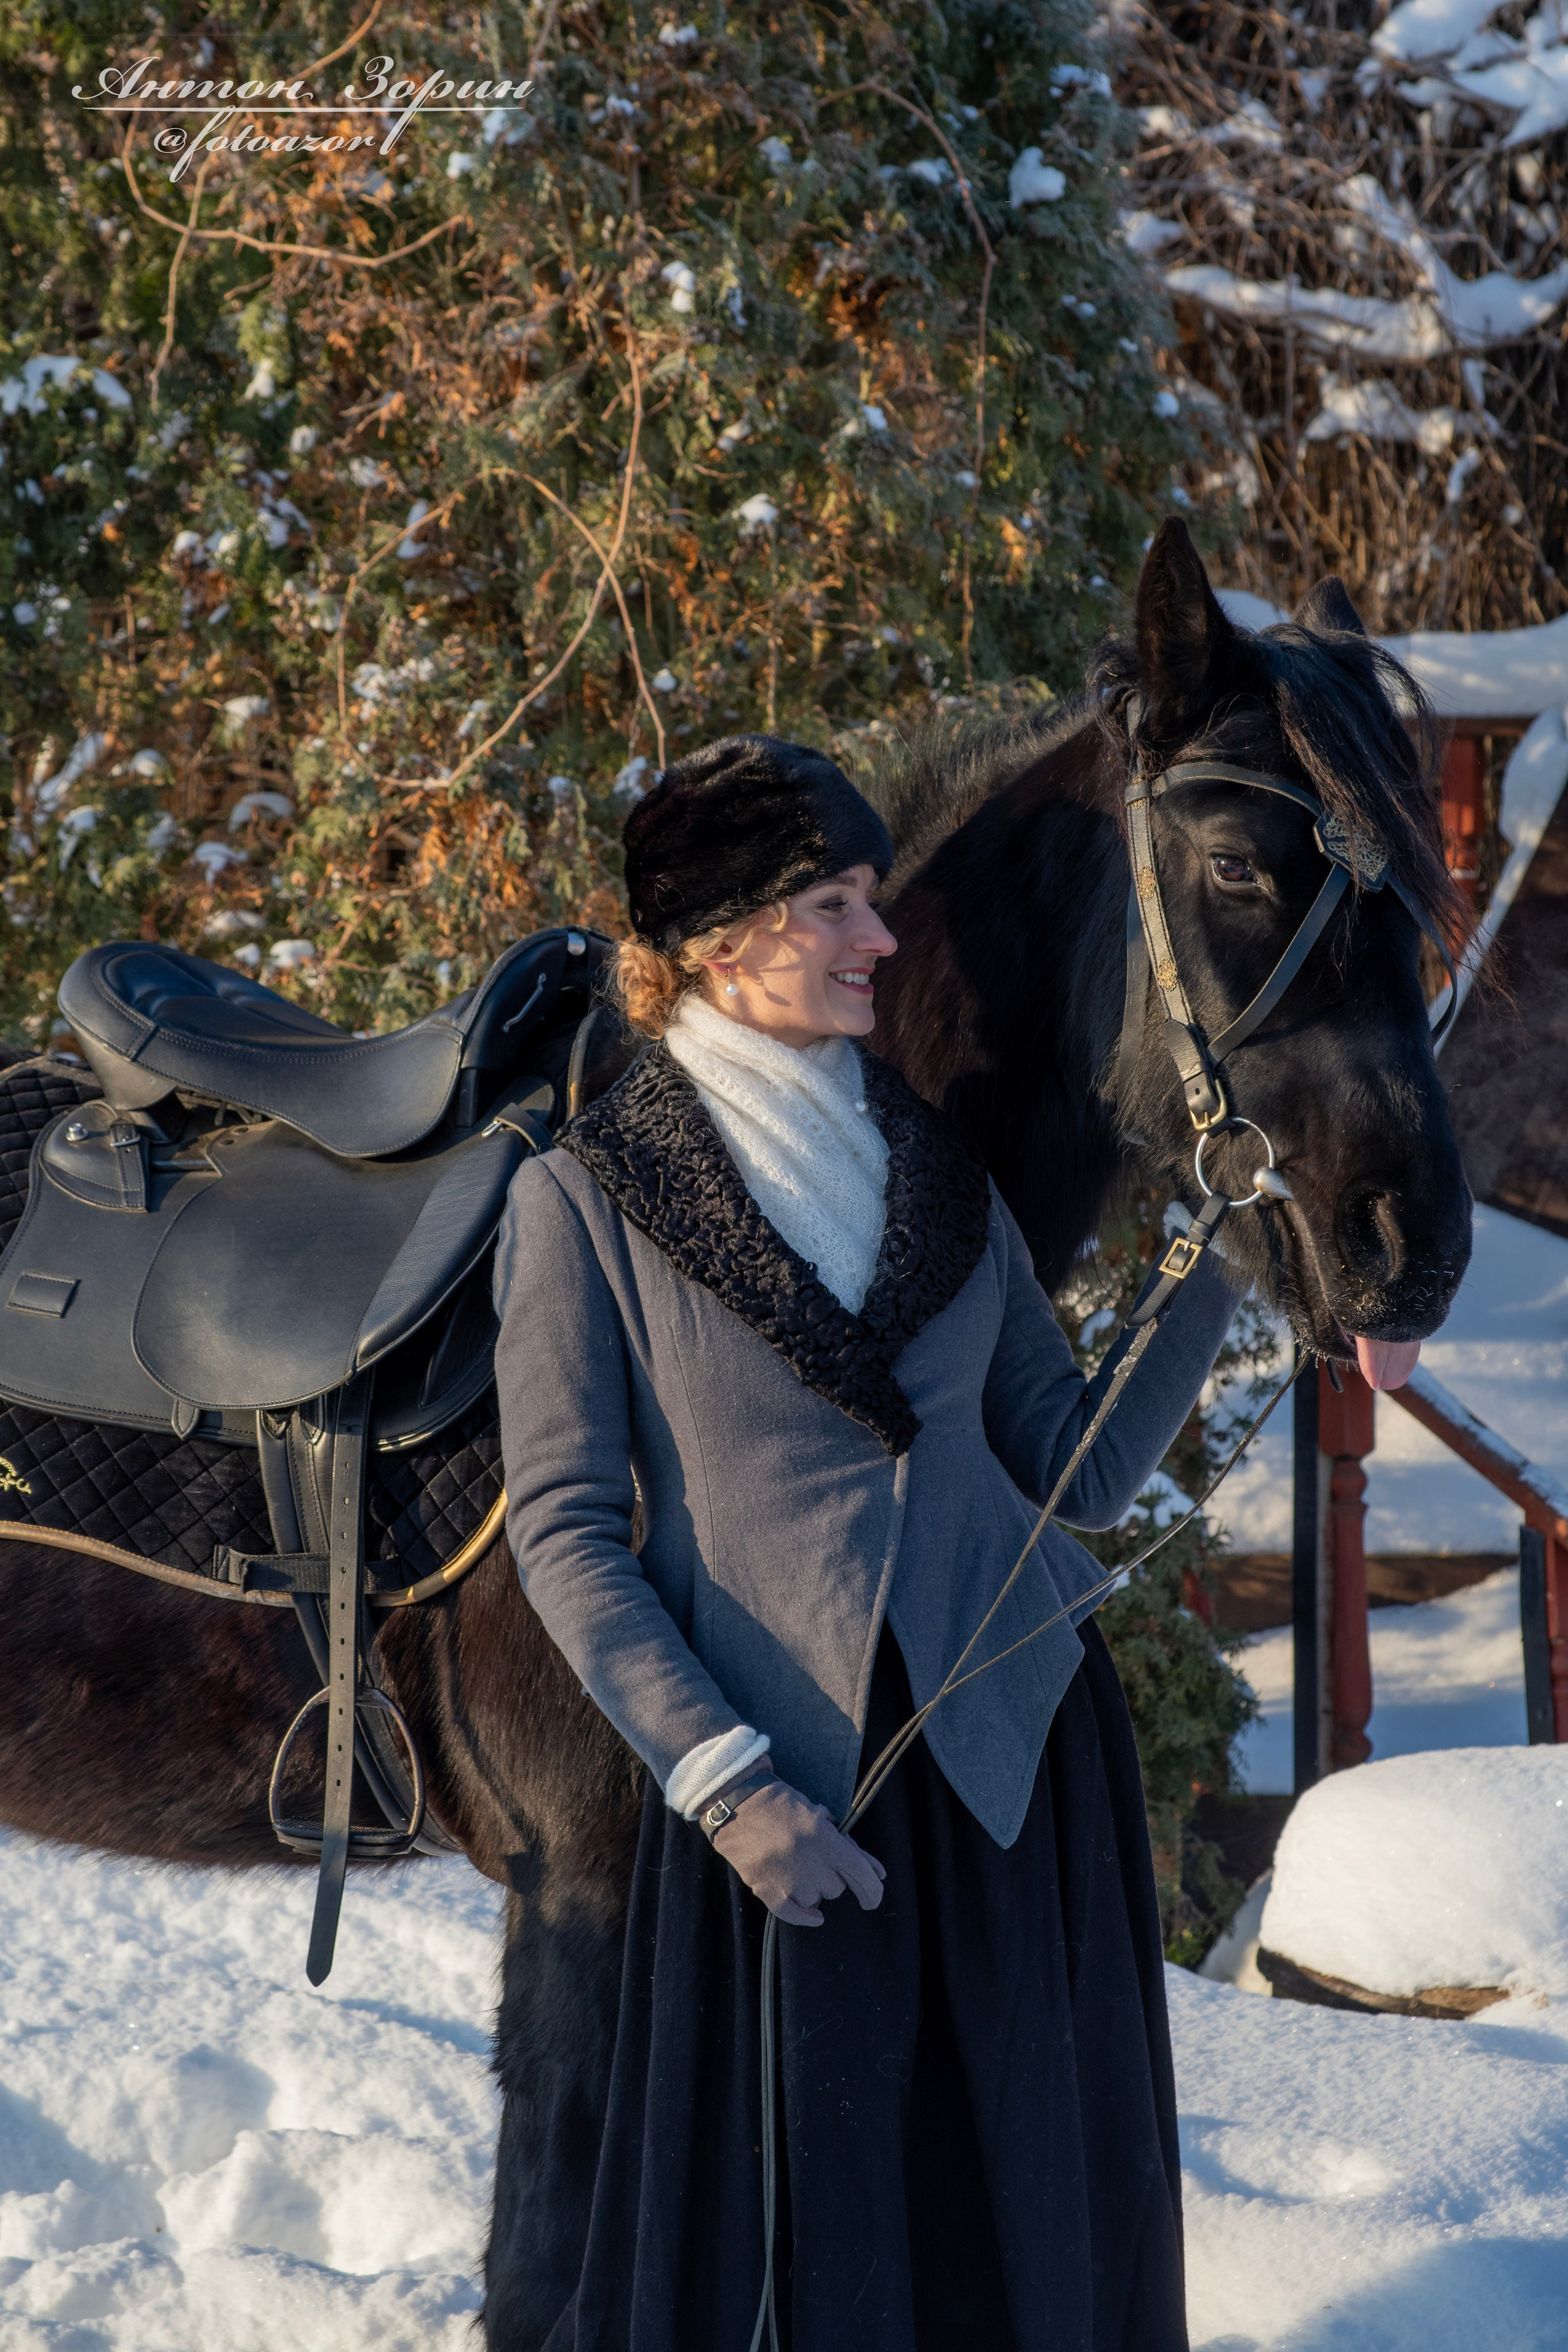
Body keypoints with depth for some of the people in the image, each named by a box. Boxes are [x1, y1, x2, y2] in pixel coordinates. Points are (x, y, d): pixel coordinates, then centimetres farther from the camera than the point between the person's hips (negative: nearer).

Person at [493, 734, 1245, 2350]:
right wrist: (727, 1786, -15)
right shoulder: (587, 1197, -3)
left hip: (1020, 1744, 4)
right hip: (783, 1775, -4)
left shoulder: (936, 1168, 10)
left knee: (1046, 2213, 8)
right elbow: (564, 1533, -7)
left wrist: (1221, 1272, 0)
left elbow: (1077, 1477, 9)